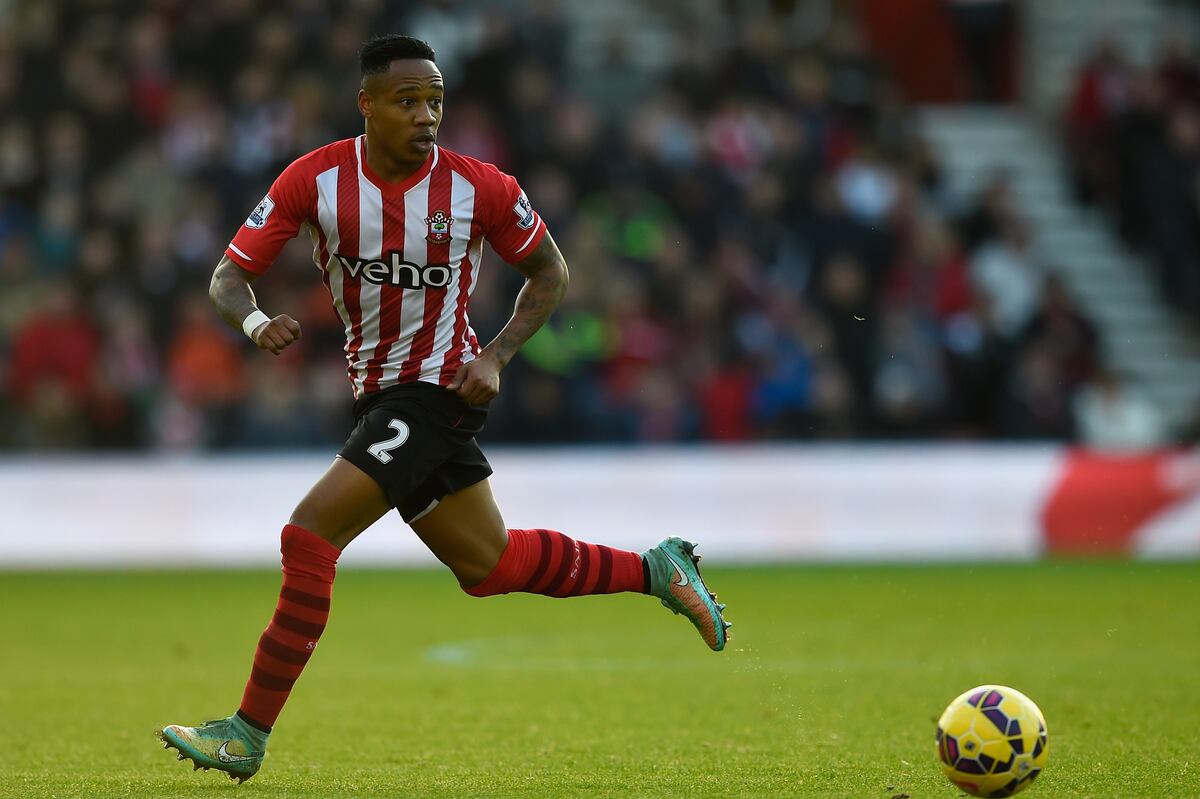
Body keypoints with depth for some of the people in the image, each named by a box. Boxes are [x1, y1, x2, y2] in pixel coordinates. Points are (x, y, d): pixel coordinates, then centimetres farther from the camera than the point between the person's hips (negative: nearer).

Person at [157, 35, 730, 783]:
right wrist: (255, 320, -27)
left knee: (310, 535, -17)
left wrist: (495, 357, -10)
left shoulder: (481, 188, -12)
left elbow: (550, 271, 4)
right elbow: (229, 275, -3)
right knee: (491, 565, 15)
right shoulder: (316, 179, -6)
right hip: (379, 397, 5)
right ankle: (656, 569, 35)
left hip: (440, 391, -5)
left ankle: (248, 735, -10)